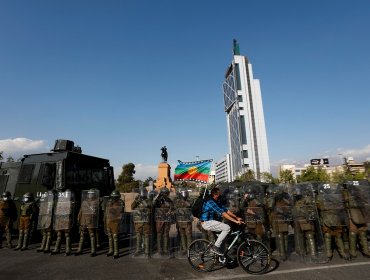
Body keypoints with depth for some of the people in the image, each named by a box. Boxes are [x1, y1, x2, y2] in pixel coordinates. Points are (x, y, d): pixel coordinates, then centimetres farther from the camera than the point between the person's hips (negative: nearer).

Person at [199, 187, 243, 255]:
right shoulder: (211, 202, -20)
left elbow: (226, 210, 8)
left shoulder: (216, 202, 10)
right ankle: (216, 247, -8)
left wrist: (237, 217, 2)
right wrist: (235, 221, -24)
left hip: (210, 221, 10)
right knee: (227, 228, -14)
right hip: (207, 223, -10)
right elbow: (223, 213, -24)